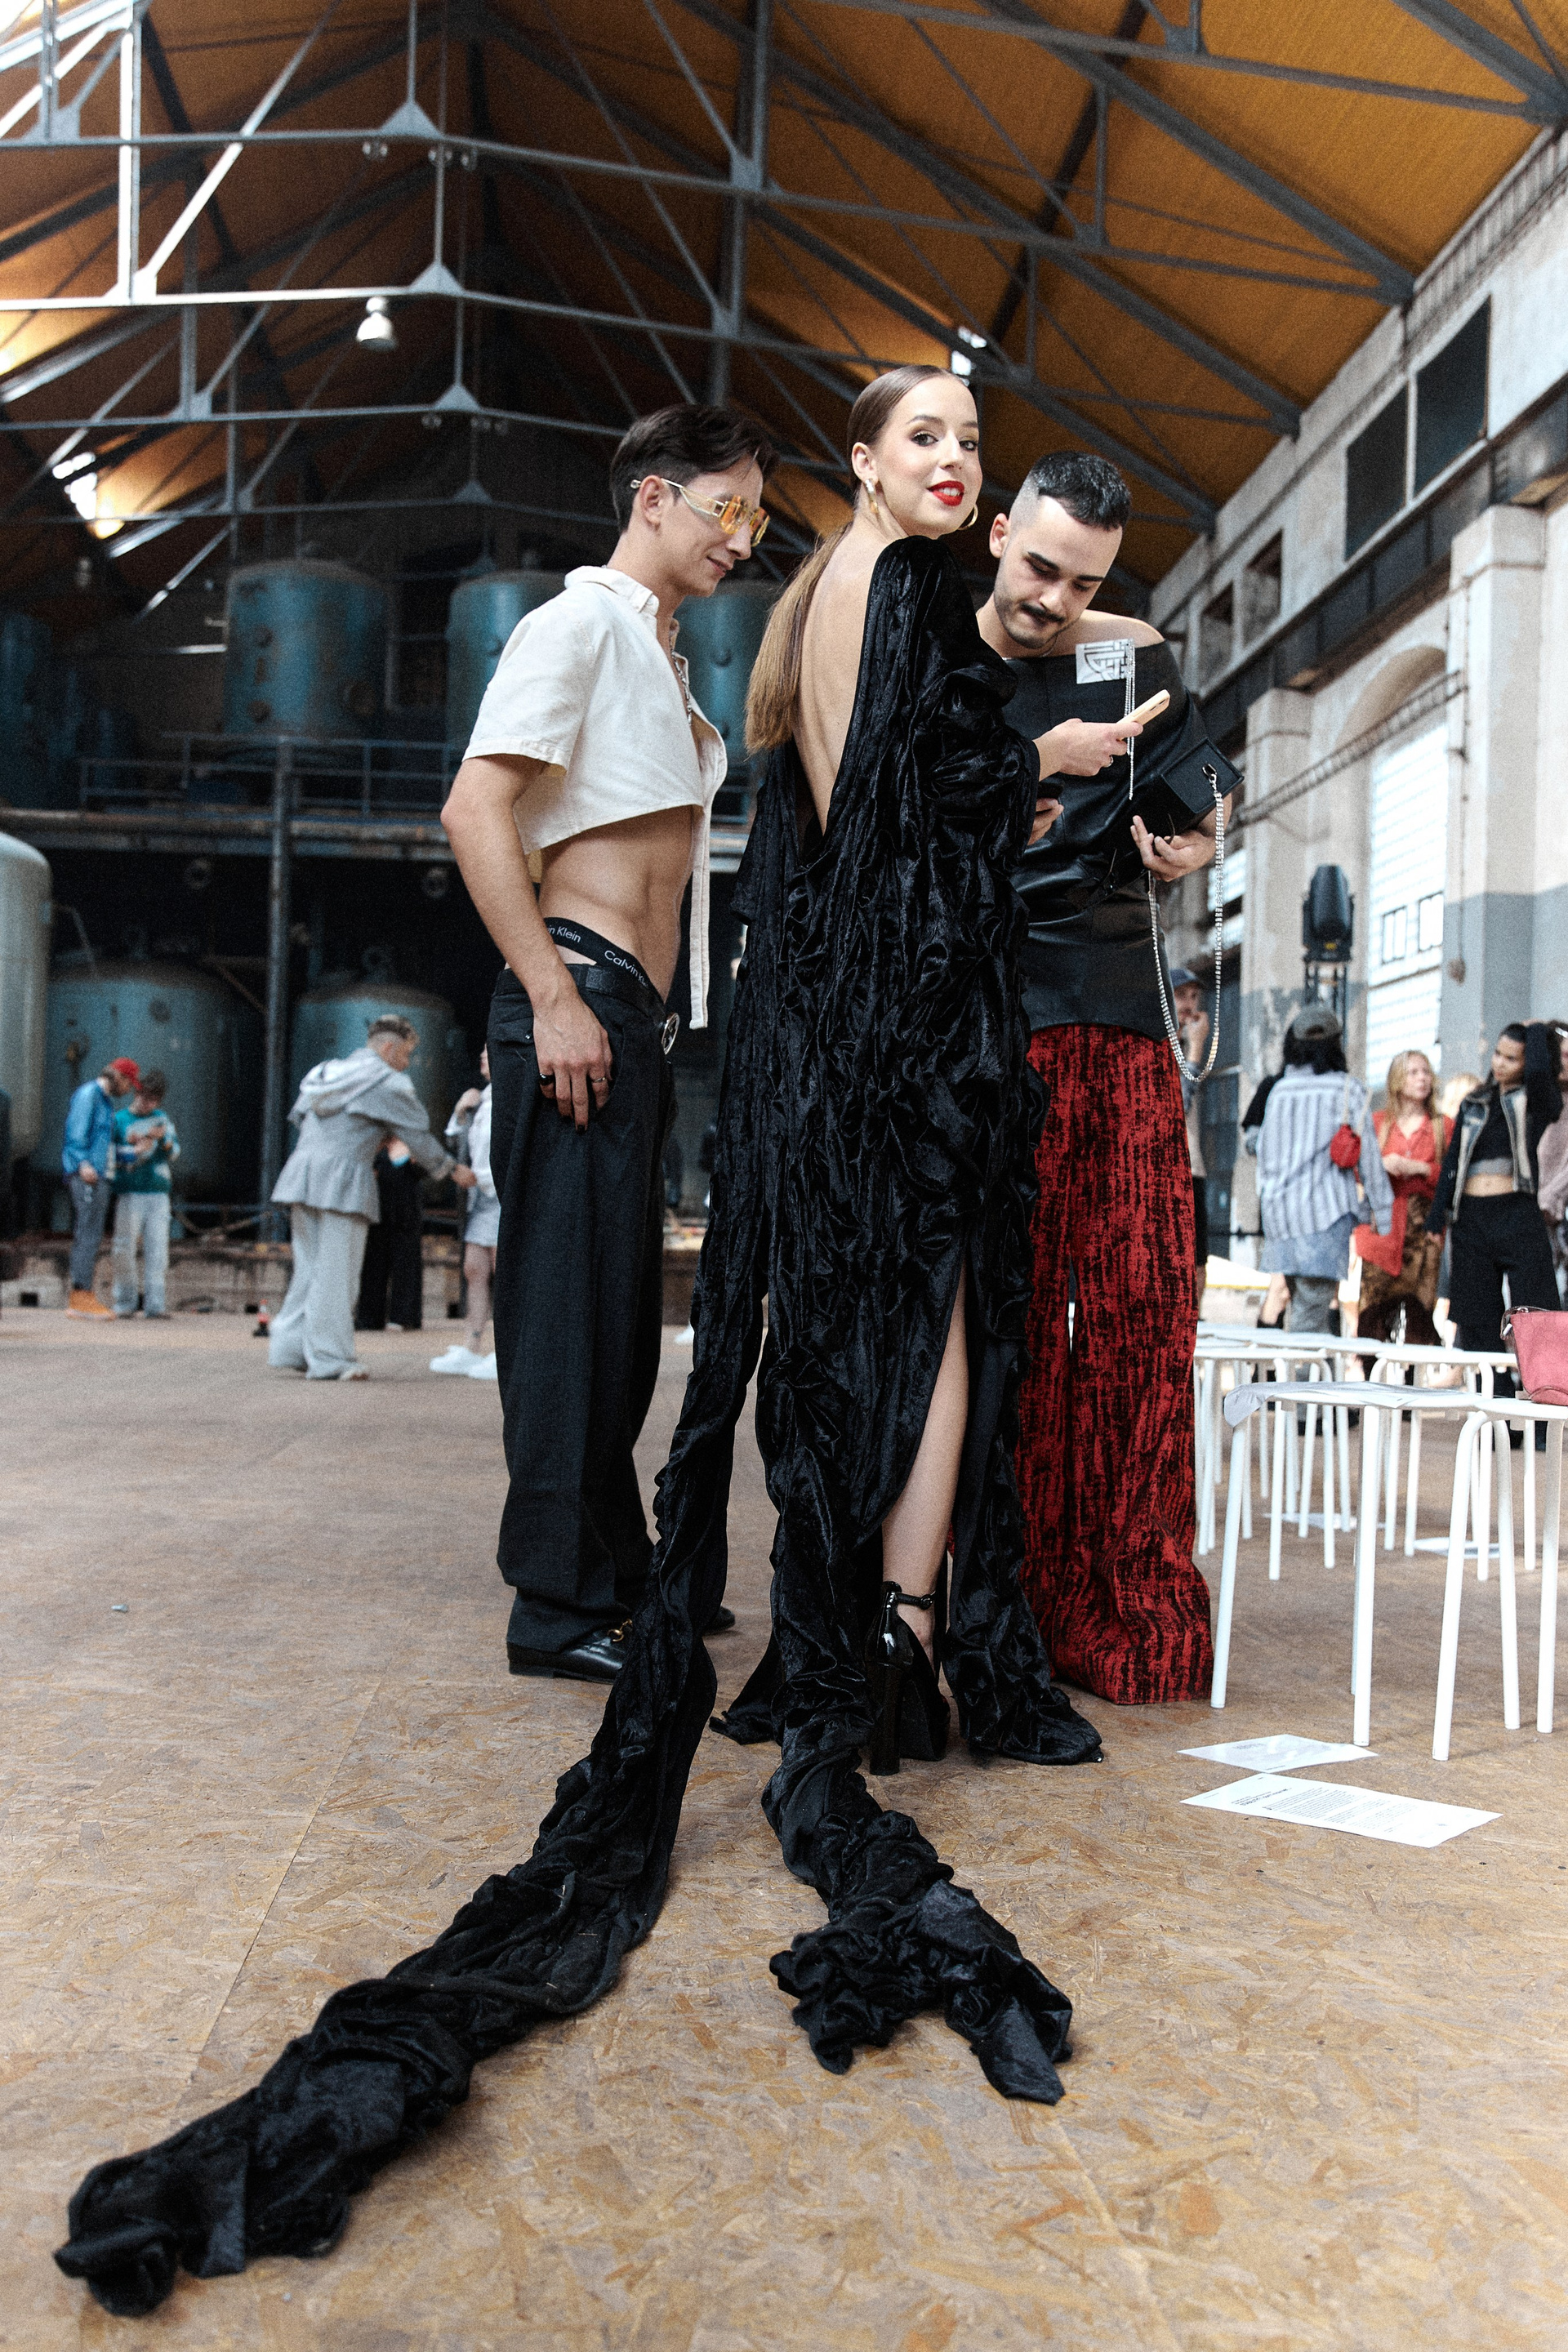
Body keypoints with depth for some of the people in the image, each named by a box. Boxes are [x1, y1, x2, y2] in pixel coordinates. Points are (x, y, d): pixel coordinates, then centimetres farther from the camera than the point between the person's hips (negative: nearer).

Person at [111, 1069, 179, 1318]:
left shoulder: (162, 1118, 15)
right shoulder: (120, 1120, 5)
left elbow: (174, 1153, 11)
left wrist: (164, 1139, -8)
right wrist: (135, 1152, -13)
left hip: (159, 1193, 2)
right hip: (130, 1194, -2)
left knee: (157, 1249, -2)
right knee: (125, 1247, -2)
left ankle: (156, 1304, -1)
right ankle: (124, 1303, 7)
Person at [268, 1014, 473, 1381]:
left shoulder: (328, 1072, 20)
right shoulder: (386, 1081, -3)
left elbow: (300, 1118, 23)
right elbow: (417, 1135, -1)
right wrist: (452, 1169, 11)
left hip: (302, 1172, 8)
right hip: (342, 1178, -8)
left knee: (310, 1266, 13)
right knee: (337, 1270, -5)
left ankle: (289, 1347, 12)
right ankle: (330, 1359, -4)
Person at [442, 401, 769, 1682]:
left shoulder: (661, 656, 25)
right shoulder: (583, 621, -3)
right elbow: (475, 810, -16)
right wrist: (554, 998, -22)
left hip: (640, 1012, 9)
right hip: (582, 996, -9)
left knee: (623, 1306, 13)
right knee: (574, 1298, -7)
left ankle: (620, 1571, 24)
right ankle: (561, 1606, 1)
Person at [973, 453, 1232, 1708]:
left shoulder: (1138, 657, 13)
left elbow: (1201, 805, 19)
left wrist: (1192, 848, -4)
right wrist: (1042, 764, -13)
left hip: (1119, 1006, 3)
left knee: (1143, 1298, -3)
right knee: (1006, 1309, -4)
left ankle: (1138, 1605, 7)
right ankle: (1025, 1601, 5)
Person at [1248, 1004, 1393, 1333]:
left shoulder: (1279, 1090, 9)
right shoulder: (1348, 1089, -2)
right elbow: (1367, 1152, -1)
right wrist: (1381, 1207, 6)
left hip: (1279, 1207, 5)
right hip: (1326, 1207, -5)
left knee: (1301, 1300, 12)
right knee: (1312, 1308, -6)